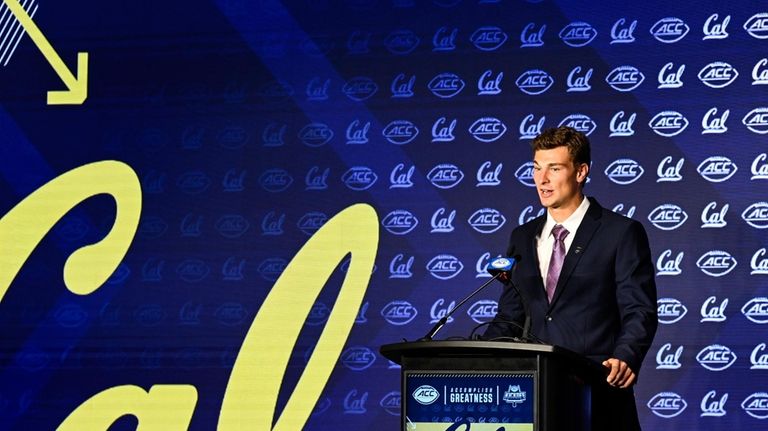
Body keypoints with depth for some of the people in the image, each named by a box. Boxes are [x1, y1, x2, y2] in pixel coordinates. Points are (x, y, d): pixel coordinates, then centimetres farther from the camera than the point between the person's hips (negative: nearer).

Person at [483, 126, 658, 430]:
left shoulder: (623, 233, -2)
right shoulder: (523, 238, 15)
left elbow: (639, 312, -8)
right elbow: (509, 317, 16)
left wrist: (624, 359, -27)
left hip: (598, 396, -4)